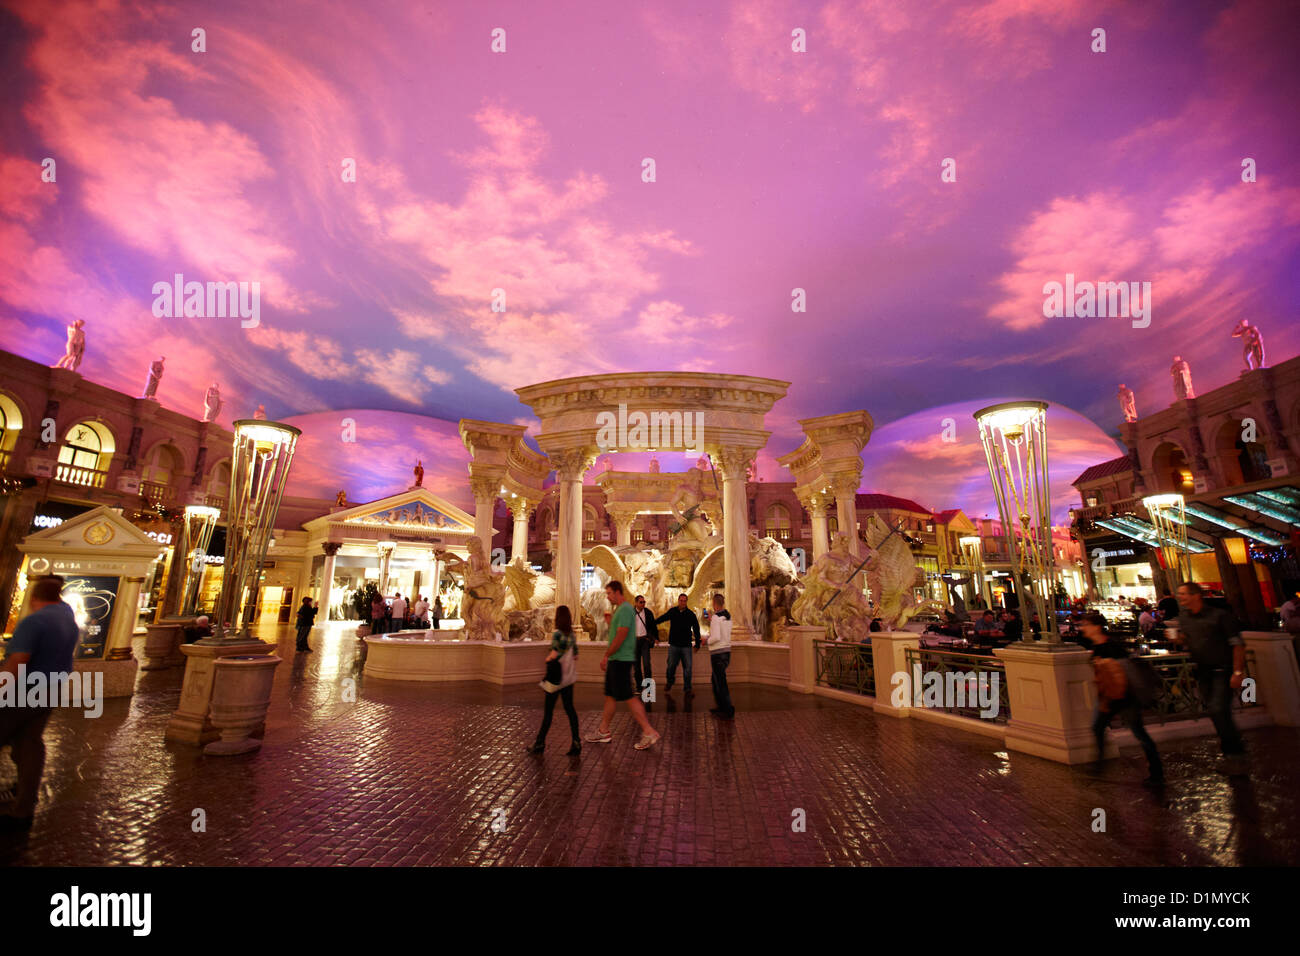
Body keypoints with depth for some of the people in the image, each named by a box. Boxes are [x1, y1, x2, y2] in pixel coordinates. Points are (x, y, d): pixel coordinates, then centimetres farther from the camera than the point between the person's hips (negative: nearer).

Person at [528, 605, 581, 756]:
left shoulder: (556, 633, -15)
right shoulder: (573, 635, 5)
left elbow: (554, 654, -23)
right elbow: (575, 656, 9)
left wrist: (547, 659, -4)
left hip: (556, 677, -6)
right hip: (569, 677, 6)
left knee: (548, 710, 5)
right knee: (569, 708, 9)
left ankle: (540, 743, 17)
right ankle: (576, 742, 7)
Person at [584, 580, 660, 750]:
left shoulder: (625, 609, -17)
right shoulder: (619, 609, 16)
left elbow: (621, 636, -22)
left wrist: (606, 656, -16)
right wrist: (610, 619, 11)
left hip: (621, 659, -10)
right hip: (616, 659, 10)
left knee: (628, 696, -6)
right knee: (610, 695, 15)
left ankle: (649, 732, 0)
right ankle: (603, 732, 25)